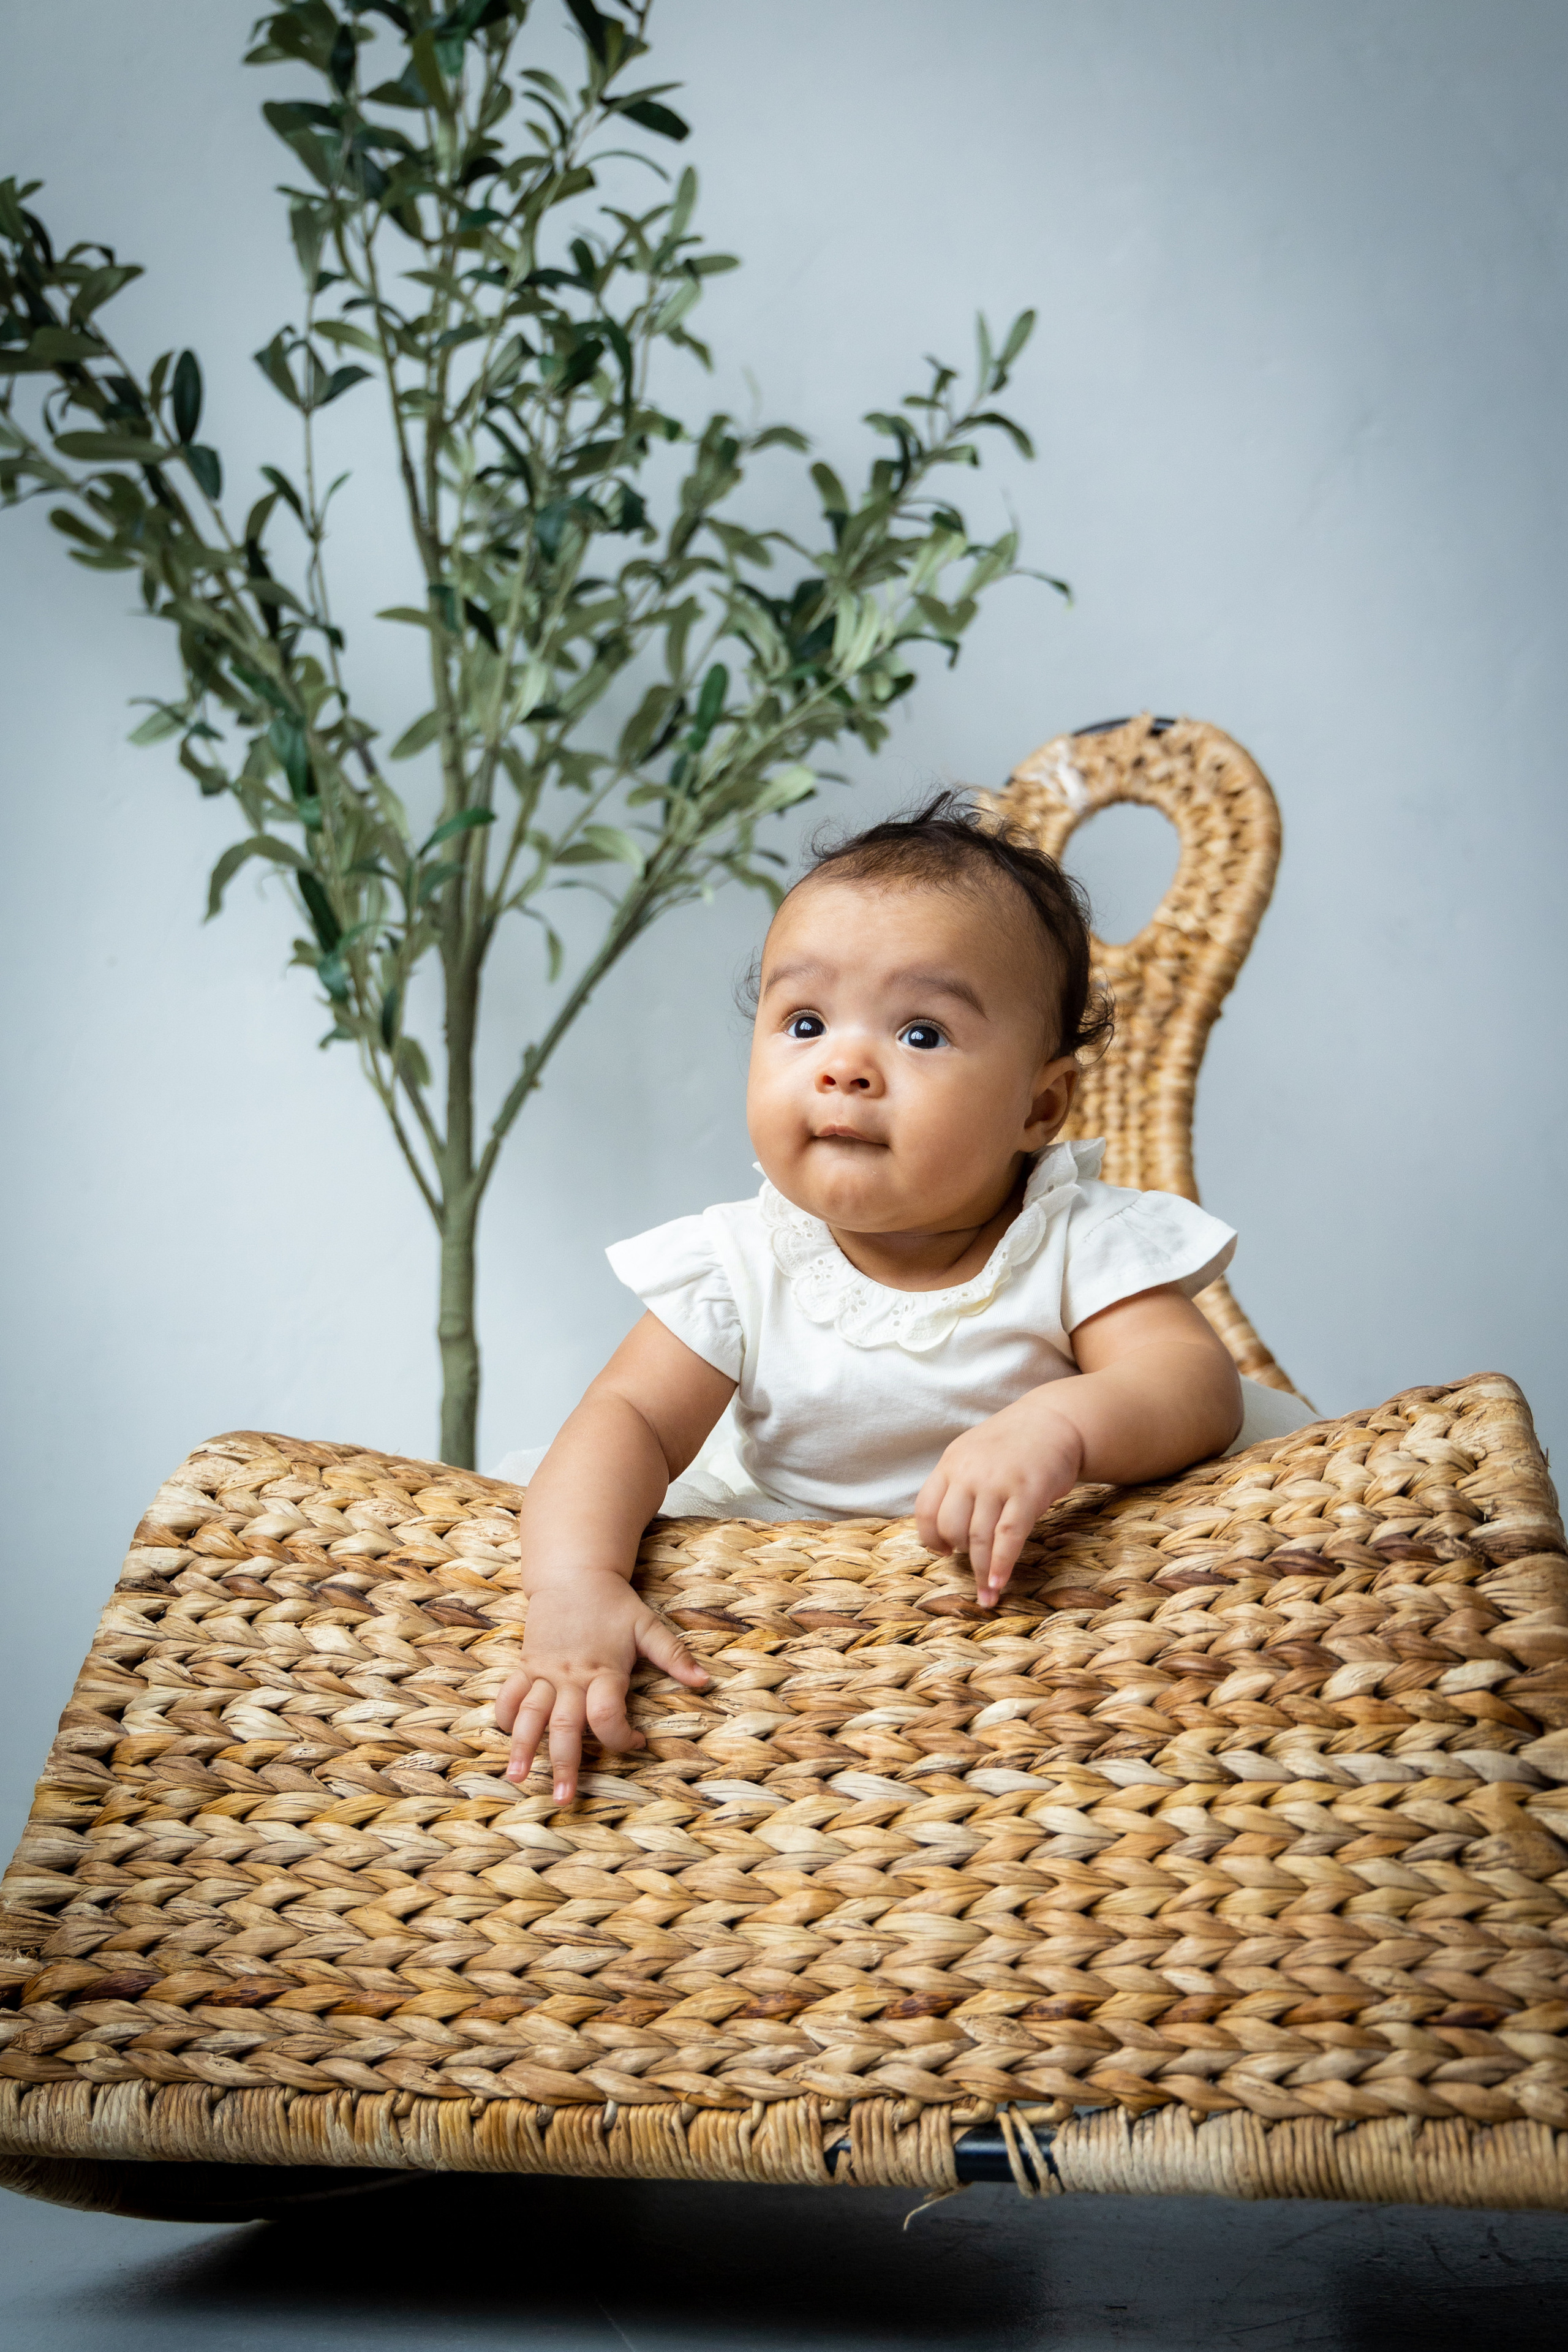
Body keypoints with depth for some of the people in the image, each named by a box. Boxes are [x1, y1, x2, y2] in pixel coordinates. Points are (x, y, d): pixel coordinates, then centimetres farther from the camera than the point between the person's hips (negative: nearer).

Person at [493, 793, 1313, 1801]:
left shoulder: (1080, 1245, -15)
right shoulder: (742, 1266, -10)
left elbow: (1197, 1382, -25)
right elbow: (629, 1418, -13)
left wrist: (1062, 1421, -48)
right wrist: (576, 1587, -33)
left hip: (1034, 1580, -2)